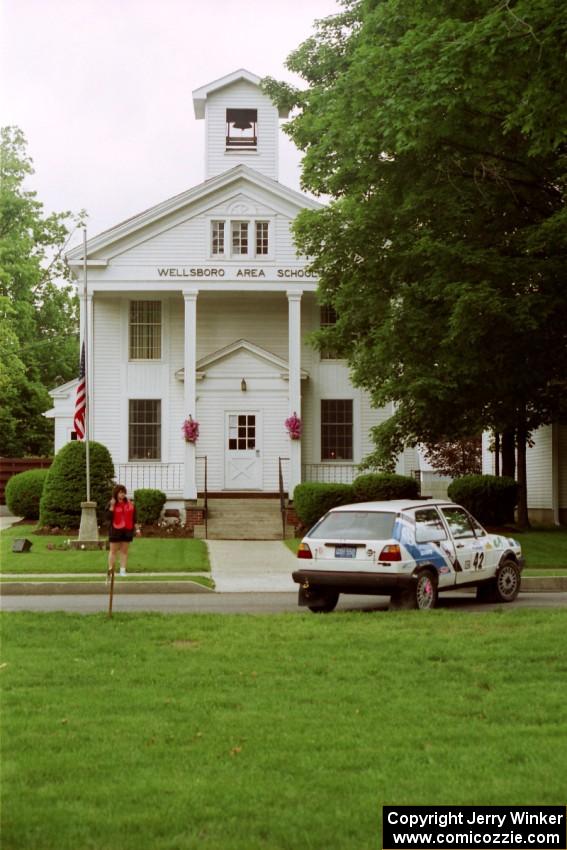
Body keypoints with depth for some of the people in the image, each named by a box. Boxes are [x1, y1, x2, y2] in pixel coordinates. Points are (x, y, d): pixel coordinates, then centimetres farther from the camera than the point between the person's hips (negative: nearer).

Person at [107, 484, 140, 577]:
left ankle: (123, 570, 7)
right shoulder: (111, 504, -3)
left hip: (127, 530, 3)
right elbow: (109, 517, -14)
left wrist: (136, 528, 10)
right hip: (115, 530, -3)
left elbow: (133, 517, 12)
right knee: (113, 551, 2)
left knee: (124, 551, 5)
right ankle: (110, 570, 6)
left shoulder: (130, 503, 7)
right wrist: (112, 506, -20)